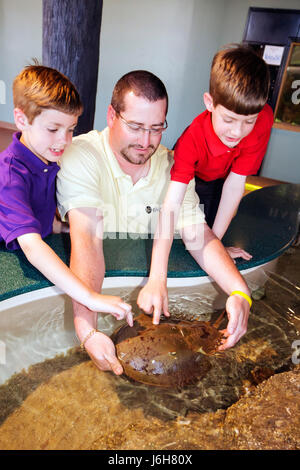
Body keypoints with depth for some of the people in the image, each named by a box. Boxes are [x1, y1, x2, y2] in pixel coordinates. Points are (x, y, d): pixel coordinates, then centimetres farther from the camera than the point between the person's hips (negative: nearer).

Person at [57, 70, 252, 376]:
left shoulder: (172, 165, -5)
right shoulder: (80, 156, -20)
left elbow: (199, 236, -11)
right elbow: (86, 240, -34)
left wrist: (239, 291, -29)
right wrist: (87, 329, -46)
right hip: (91, 281, -3)